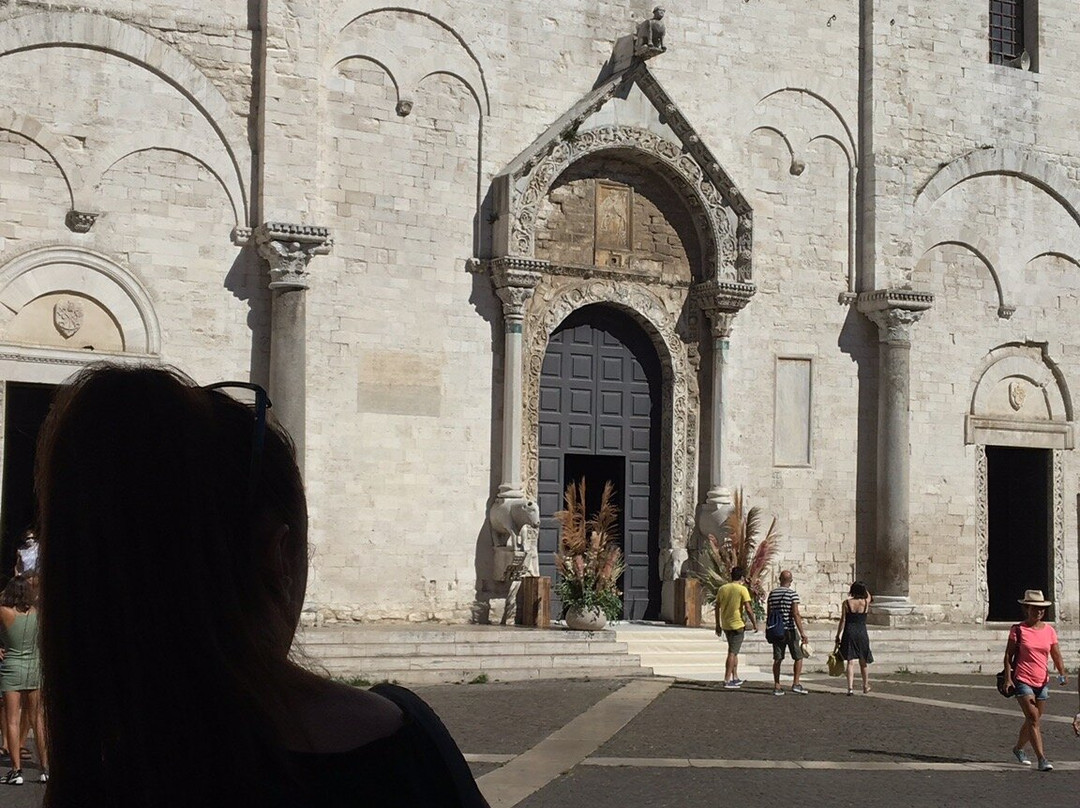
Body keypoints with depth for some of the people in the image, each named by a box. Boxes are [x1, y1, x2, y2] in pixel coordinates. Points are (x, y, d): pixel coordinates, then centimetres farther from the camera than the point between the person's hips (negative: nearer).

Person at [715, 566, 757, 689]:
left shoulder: (722, 589, 6)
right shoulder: (742, 589, -10)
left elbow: (717, 608, 10)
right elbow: (748, 609, -14)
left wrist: (718, 625, 18)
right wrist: (754, 623, -3)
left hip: (725, 625, 6)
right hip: (737, 624, -6)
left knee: (733, 651, 18)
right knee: (732, 652, -3)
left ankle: (735, 678, 23)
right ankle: (727, 680, -5)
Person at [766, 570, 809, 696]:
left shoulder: (772, 594, 7)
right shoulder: (792, 594, -9)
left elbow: (769, 612, 12)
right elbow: (795, 614, -15)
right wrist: (802, 632, -14)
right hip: (789, 629, -5)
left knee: (777, 659, 6)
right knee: (798, 657, 7)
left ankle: (777, 687, 4)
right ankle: (796, 684, -1)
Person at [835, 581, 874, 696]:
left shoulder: (846, 603, -5)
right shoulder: (866, 602, -3)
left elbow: (843, 621, -4)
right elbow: (869, 595, 23)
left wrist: (838, 636, 2)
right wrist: (862, 587, 29)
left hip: (849, 634, -1)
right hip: (862, 634, 1)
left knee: (850, 661, -1)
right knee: (863, 662, 16)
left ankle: (850, 687, -12)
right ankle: (865, 686, 30)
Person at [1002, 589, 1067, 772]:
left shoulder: (1049, 631, 6)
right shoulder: (1018, 630, -4)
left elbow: (1056, 656, 5)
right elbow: (1008, 655, -3)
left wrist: (1062, 673, -12)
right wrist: (1008, 678, -12)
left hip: (1042, 682, 5)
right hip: (1022, 680, -5)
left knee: (1034, 721, 14)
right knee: (1033, 719, -14)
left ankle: (1018, 749, 38)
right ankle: (1042, 759, -17)